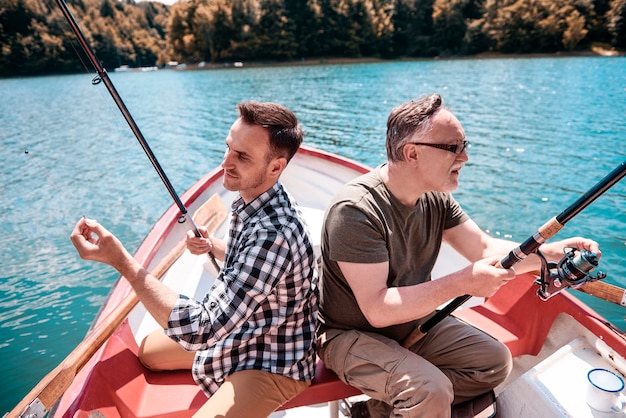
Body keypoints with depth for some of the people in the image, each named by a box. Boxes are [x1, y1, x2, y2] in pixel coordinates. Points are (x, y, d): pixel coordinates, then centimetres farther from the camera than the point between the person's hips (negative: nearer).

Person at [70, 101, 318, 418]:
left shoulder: (274, 232, -34)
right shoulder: (248, 199, -4)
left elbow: (202, 331, -35)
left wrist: (121, 260, -33)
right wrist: (211, 246, -5)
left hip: (273, 363, -8)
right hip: (242, 330, 9)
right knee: (147, 351, 19)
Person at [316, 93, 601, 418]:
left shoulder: (435, 198, -3)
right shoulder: (356, 209, -29)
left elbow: (485, 248, 1)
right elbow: (377, 310, -30)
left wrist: (553, 251, -14)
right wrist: (462, 283, -31)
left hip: (414, 323, 8)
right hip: (353, 335, -8)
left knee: (495, 361, 3)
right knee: (431, 392, -29)